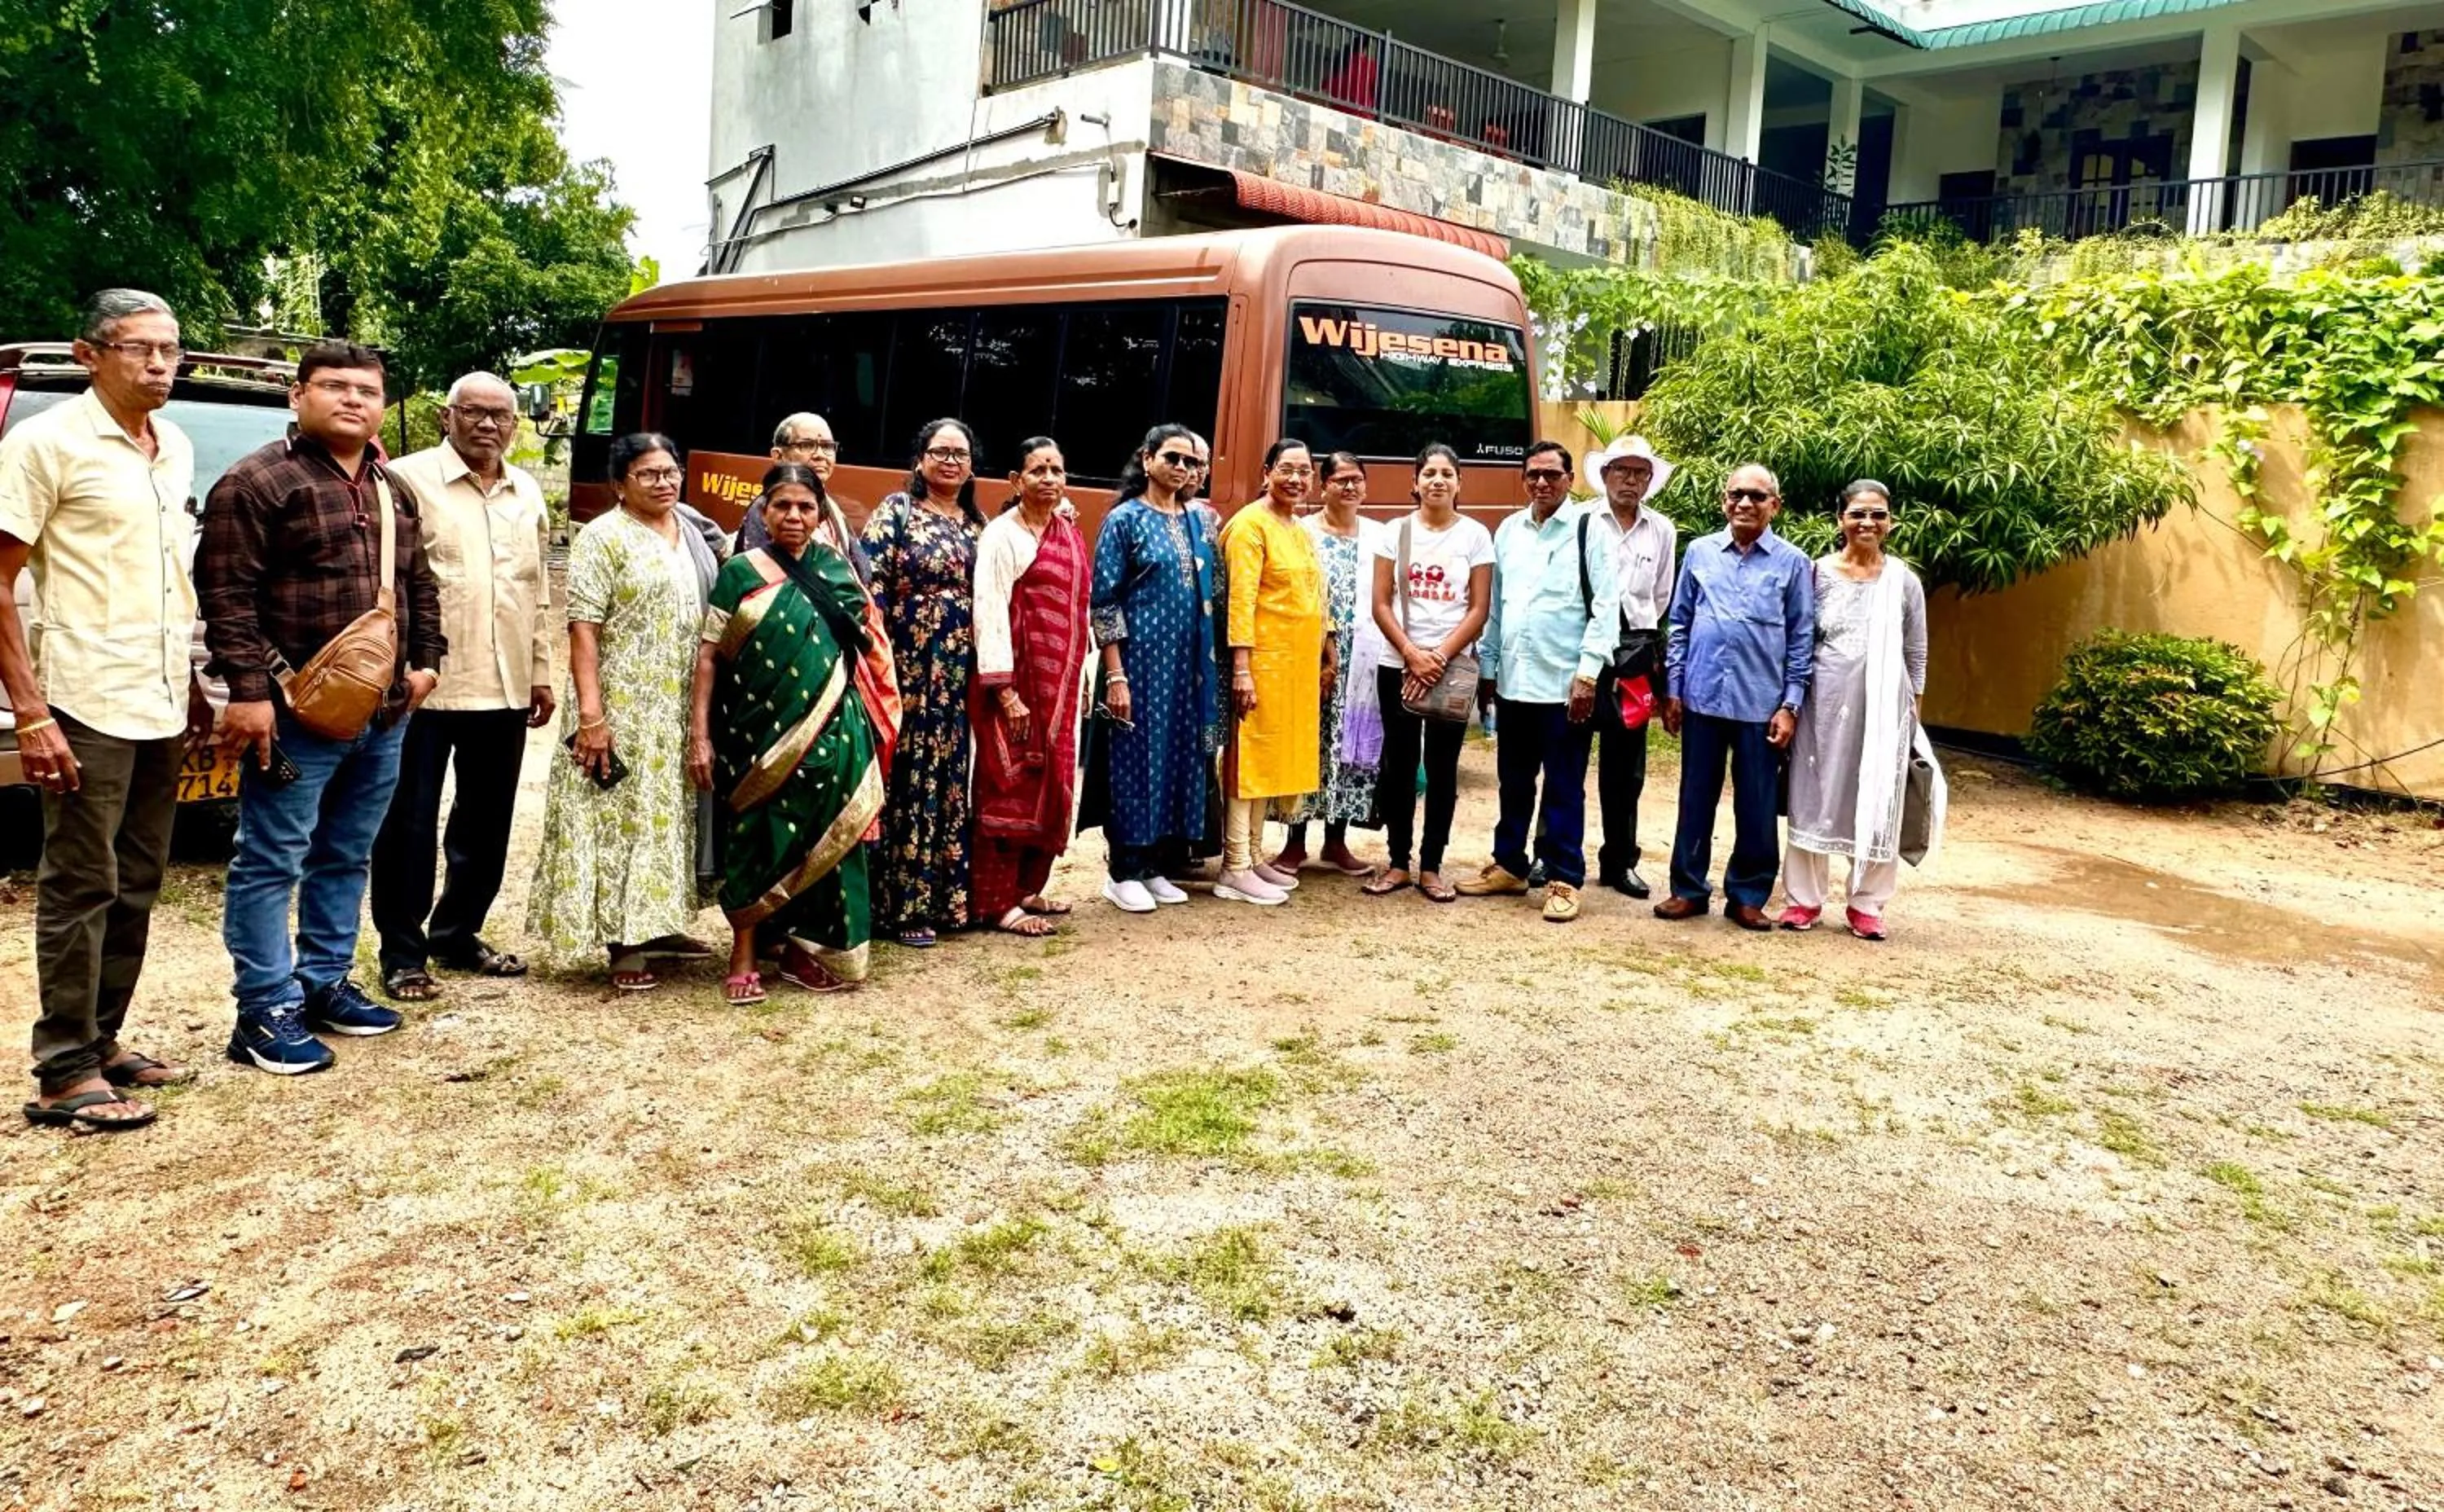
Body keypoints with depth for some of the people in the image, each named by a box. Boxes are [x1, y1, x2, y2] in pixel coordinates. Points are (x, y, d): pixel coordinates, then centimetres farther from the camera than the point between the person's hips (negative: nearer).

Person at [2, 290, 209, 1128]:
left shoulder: (175, 447, 12)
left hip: (161, 708, 7)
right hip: (86, 707, -7)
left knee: (136, 887, 13)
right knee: (82, 888, -2)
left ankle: (103, 1043, 24)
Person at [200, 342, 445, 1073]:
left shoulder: (394, 492, 16)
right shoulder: (258, 481, -7)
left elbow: (420, 585, 25)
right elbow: (227, 594, -13)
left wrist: (426, 659, 15)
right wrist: (249, 690, -18)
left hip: (385, 713, 8)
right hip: (297, 713, -7)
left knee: (346, 858, 16)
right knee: (272, 862, -1)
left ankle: (325, 983, 27)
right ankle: (266, 1010, 6)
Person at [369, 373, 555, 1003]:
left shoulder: (528, 494, 14)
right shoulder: (408, 478, -5)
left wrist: (541, 672, 15)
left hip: (504, 688, 6)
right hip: (424, 684, -6)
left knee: (486, 822, 14)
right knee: (410, 821, 3)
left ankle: (457, 934, 28)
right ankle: (403, 953, 12)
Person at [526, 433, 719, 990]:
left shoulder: (692, 535, 12)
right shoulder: (603, 536, -8)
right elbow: (583, 627, -14)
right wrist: (589, 713, -21)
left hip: (680, 708, 7)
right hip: (622, 705, -7)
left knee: (669, 813, 13)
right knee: (621, 814, -2)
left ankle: (658, 924, 25)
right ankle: (623, 942, 4)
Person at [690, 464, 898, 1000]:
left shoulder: (837, 572, 7)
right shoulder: (740, 572, 1)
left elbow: (867, 648, 13)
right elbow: (709, 656, -1)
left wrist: (869, 729, 8)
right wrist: (699, 734, -8)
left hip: (829, 731, 2)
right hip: (760, 730, -2)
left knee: (821, 835, 5)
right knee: (758, 832, 2)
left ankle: (803, 947, 19)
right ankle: (745, 954, 13)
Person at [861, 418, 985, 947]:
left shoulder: (979, 525, 14)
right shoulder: (896, 511, -1)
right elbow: (871, 585, -8)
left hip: (962, 669, 5)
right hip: (909, 663, -5)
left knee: (952, 775, 9)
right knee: (910, 777, -3)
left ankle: (946, 892, 18)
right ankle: (904, 903, 3)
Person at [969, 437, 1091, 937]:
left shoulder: (1068, 531, 13)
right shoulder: (1003, 534, -10)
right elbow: (989, 612, -15)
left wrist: (1081, 676, 12)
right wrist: (1005, 690, -21)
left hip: (1060, 683, 8)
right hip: (1017, 681, -7)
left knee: (1049, 787, 12)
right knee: (1010, 788, -3)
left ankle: (1026, 889, 23)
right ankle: (997, 902, 5)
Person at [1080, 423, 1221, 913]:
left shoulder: (1197, 521, 12)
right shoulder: (1125, 519, -5)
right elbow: (1104, 602, -9)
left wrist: (1210, 667, 10)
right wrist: (1115, 675, -16)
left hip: (1187, 663, 6)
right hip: (1139, 659, -6)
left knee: (1177, 759, 8)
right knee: (1135, 758, -2)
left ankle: (1156, 865, 19)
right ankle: (1123, 872, 8)